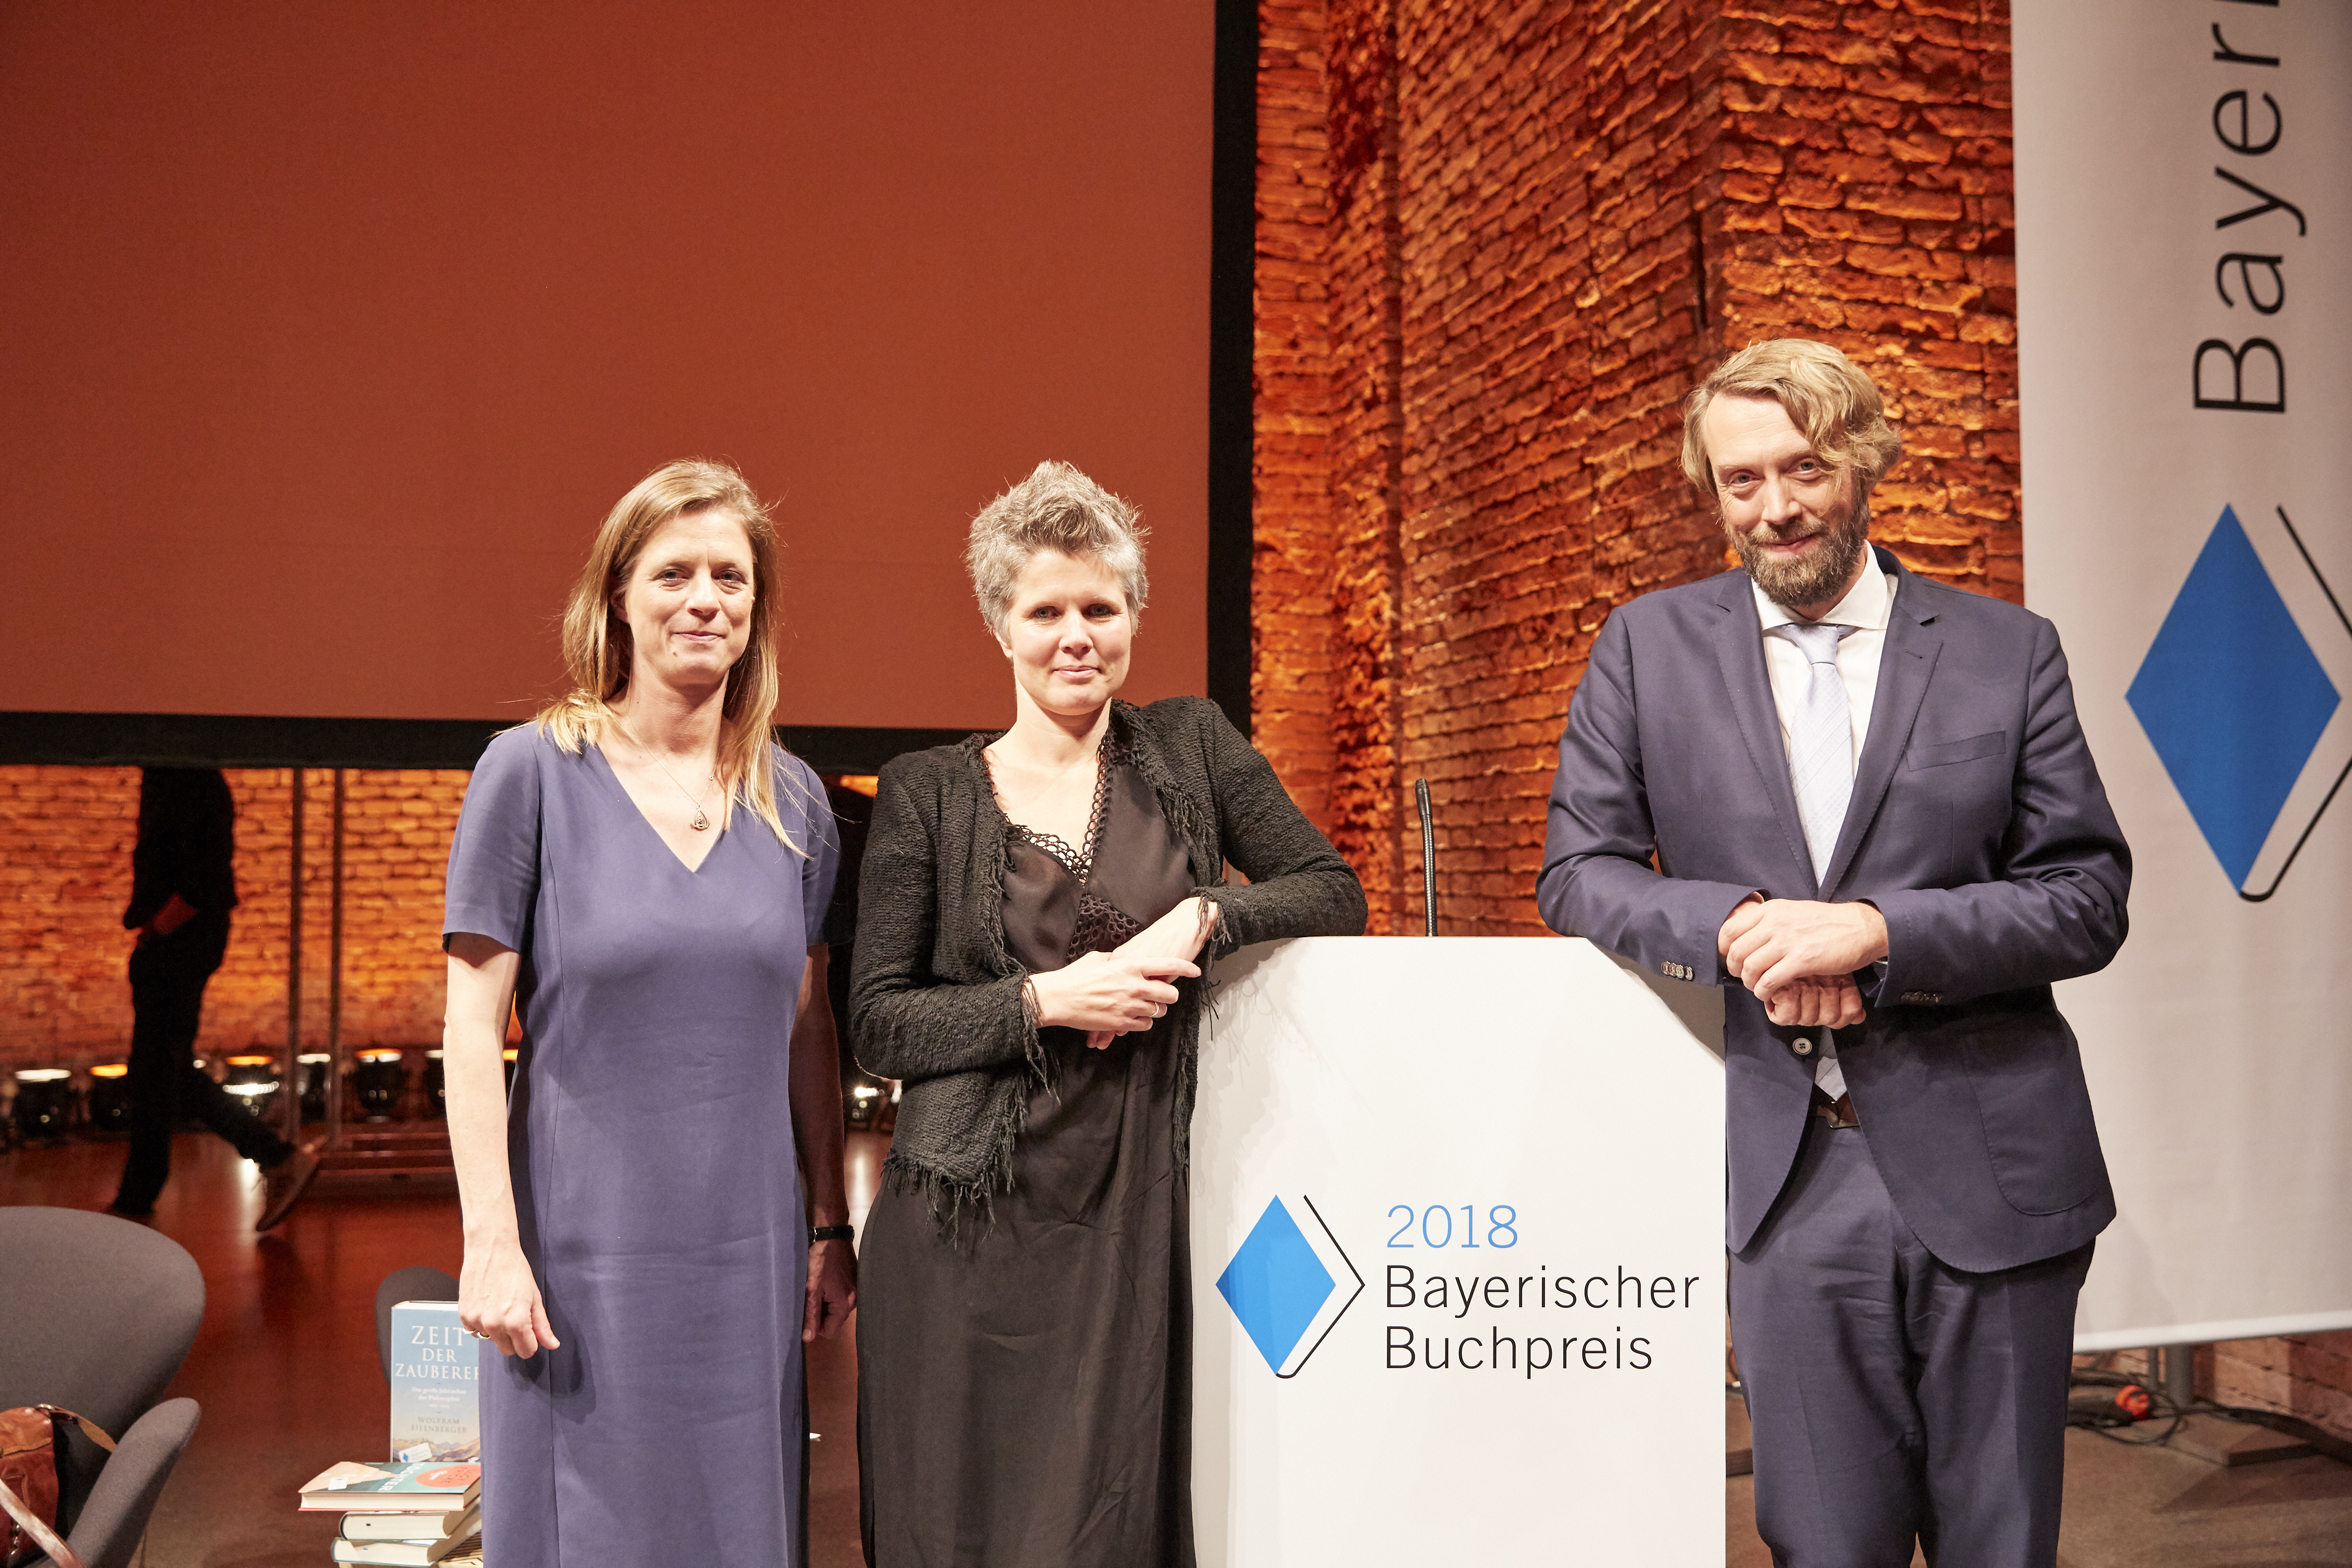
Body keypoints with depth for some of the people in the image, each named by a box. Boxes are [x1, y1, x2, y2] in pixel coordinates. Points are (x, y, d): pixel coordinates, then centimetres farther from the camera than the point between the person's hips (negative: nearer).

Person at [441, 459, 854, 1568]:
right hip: (584, 1245, -3)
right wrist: (490, 1243, -11)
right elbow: (472, 1029, -6)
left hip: (749, 1248, 4)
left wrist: (829, 1228, 9)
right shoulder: (532, 771, -5)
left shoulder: (792, 799, 6)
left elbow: (808, 1028, 10)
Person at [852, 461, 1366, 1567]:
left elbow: (1333, 893, 5)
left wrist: (1201, 917, -11)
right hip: (975, 1226, -1)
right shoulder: (928, 794, 2)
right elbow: (878, 1022, -2)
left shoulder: (1188, 746, 7)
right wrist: (1044, 1001, -14)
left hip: (1138, 1214, 1)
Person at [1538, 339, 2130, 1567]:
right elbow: (1577, 874, 2)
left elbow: (2090, 901, -2)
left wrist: (1879, 930, -17)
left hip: (1989, 1172, 0)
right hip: (1785, 1176, 0)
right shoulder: (1646, 648, 4)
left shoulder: (2007, 651, 2)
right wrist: (1737, 925, -16)